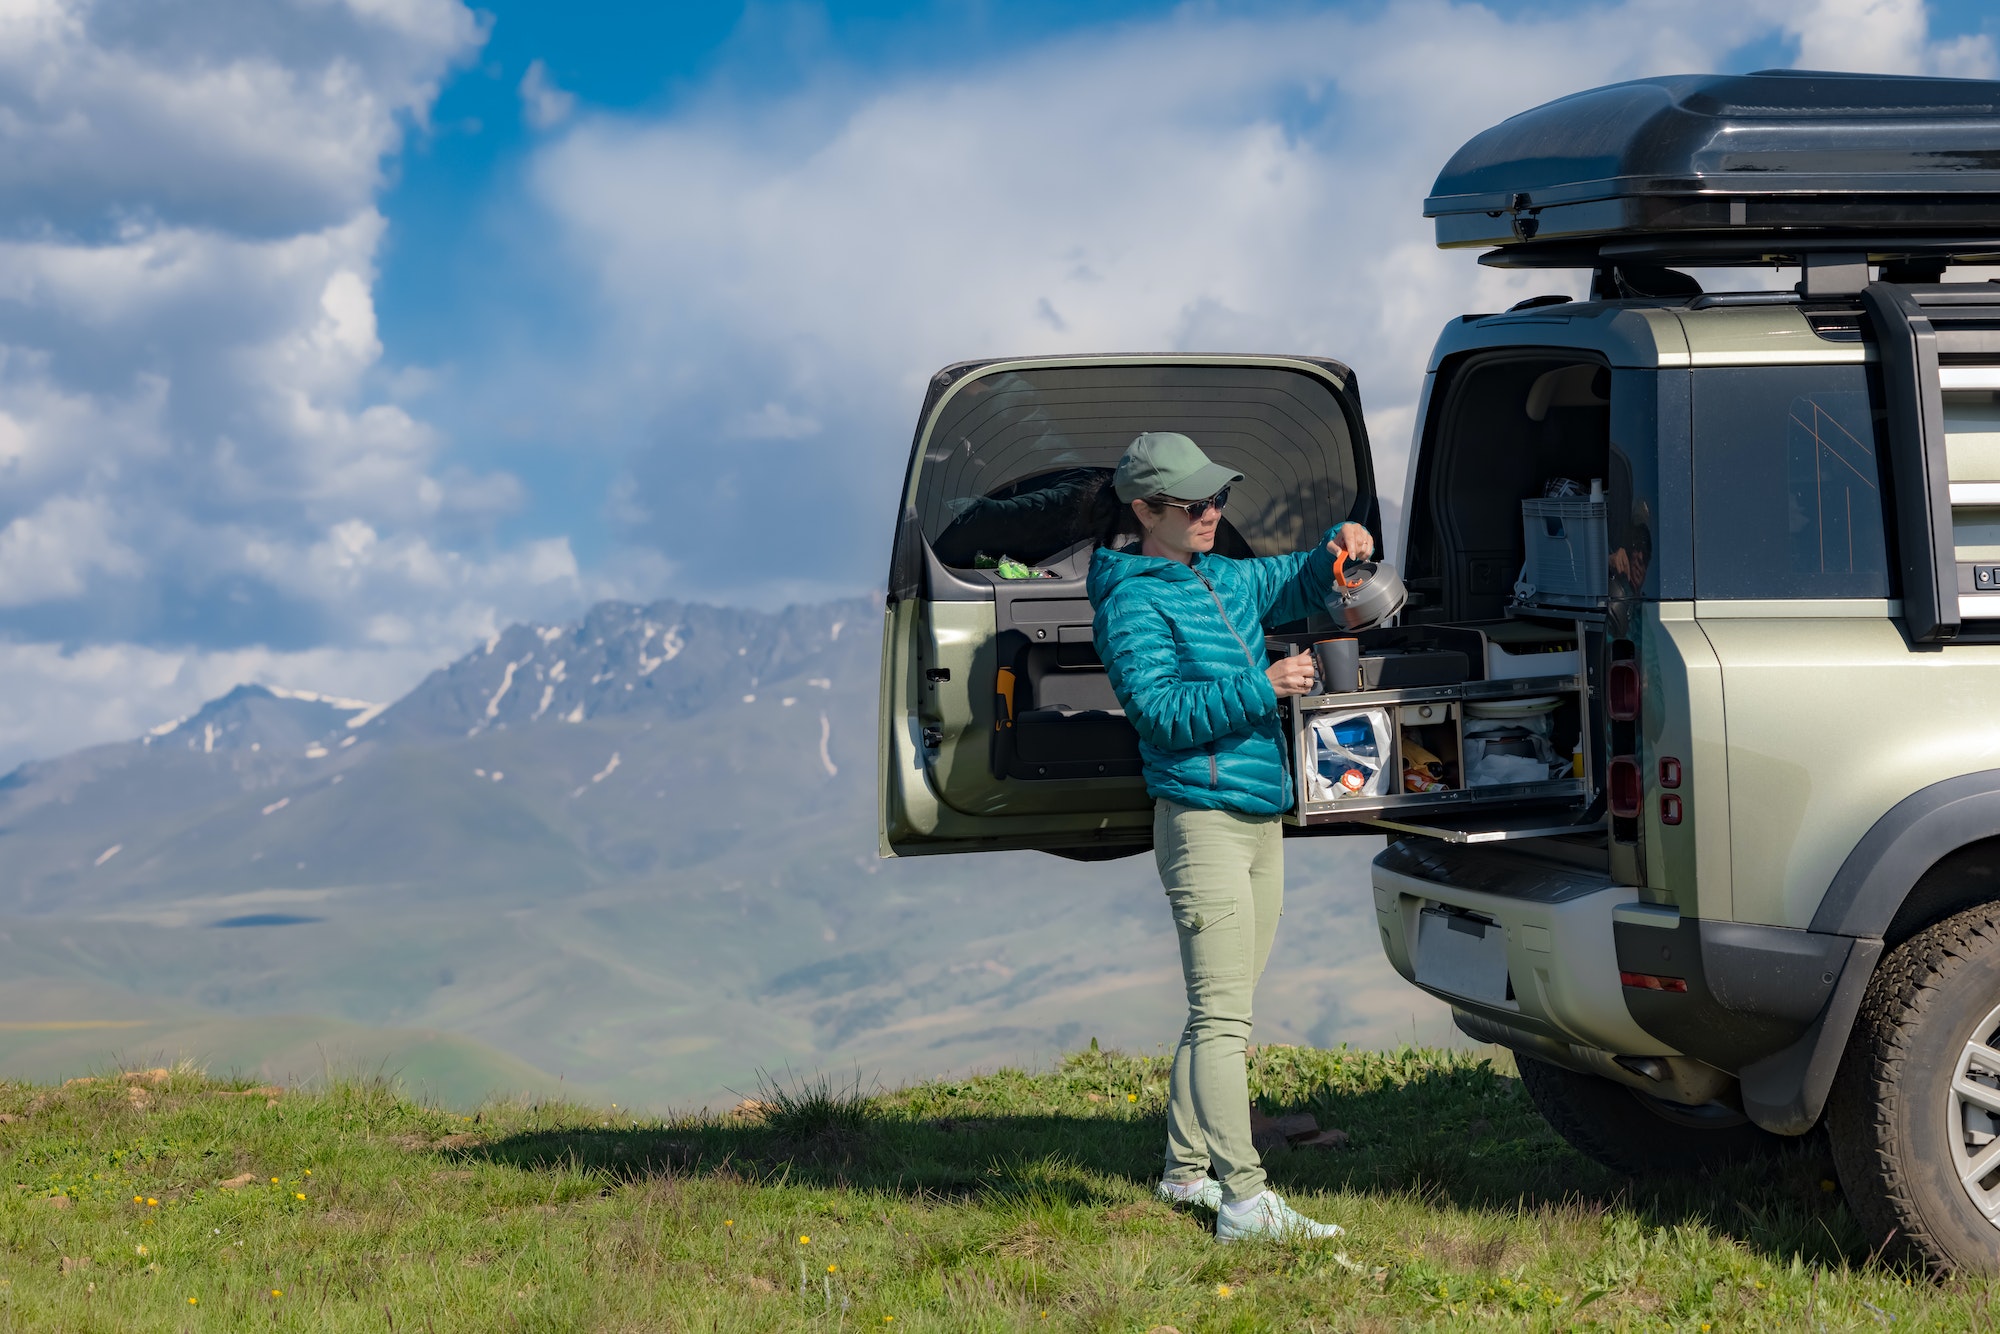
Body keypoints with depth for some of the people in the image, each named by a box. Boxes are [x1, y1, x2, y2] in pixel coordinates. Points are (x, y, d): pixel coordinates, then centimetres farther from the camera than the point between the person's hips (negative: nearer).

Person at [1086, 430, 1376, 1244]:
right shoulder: (1133, 601, -9)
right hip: (1203, 819, -9)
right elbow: (1161, 712, -18)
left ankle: (1187, 1172, 25)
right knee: (1221, 1018, -13)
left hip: (1261, 819, 9)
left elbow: (1297, 584, 30)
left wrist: (1340, 548, 8)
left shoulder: (1226, 580, 16)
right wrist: (1261, 688, -23)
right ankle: (1244, 1201, -17)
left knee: (1219, 1014, 15)